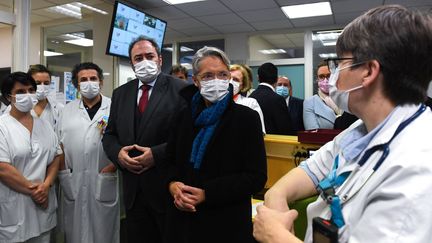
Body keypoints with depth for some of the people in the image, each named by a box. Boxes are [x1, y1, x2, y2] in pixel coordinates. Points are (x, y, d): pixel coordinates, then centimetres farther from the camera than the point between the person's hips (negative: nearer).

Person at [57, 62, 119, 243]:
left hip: (104, 181, -3)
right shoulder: (68, 110, 10)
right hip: (72, 182, 3)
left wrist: (112, 166, -13)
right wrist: (63, 172, 1)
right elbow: (59, 144, 10)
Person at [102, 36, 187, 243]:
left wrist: (156, 154, -19)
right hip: (133, 189, 5)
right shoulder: (120, 93, 10)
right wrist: (118, 153, -7)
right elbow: (109, 135, 13)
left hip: (167, 187, -4)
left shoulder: (181, 90, -8)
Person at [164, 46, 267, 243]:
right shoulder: (185, 115, 3)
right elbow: (170, 160, 11)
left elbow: (256, 177, -14)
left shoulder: (246, 118, -10)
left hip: (226, 223, -4)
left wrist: (207, 194, -20)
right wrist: (173, 184, -11)